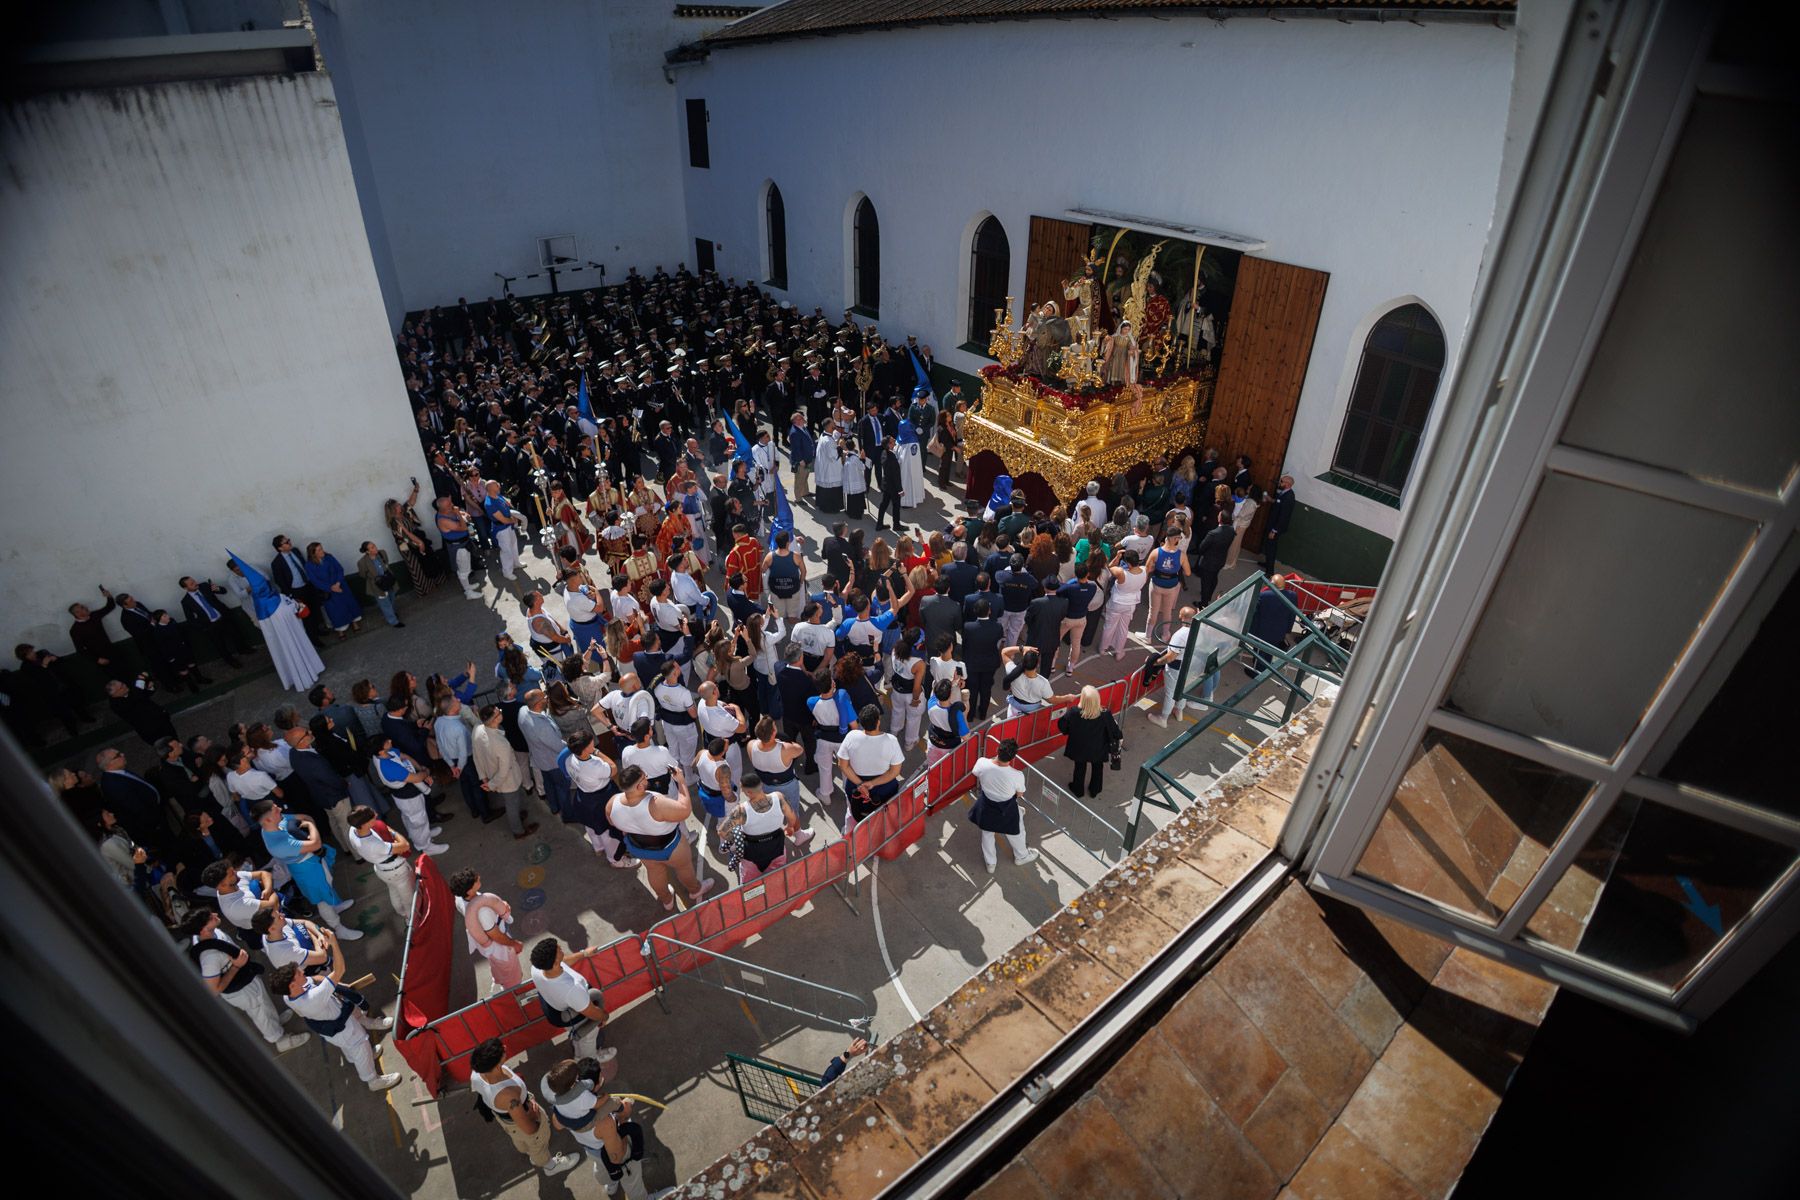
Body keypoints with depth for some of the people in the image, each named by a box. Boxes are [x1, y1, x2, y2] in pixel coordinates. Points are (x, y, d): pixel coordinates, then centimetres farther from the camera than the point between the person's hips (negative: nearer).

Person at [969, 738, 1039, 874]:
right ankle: (1021, 857, 57)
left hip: (986, 807, 2)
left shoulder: (982, 763, -30)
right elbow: (1020, 794, -13)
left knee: (987, 834, 29)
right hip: (1006, 810, -2)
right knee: (1016, 833, 30)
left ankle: (990, 863, 50)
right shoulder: (1017, 775, -35)